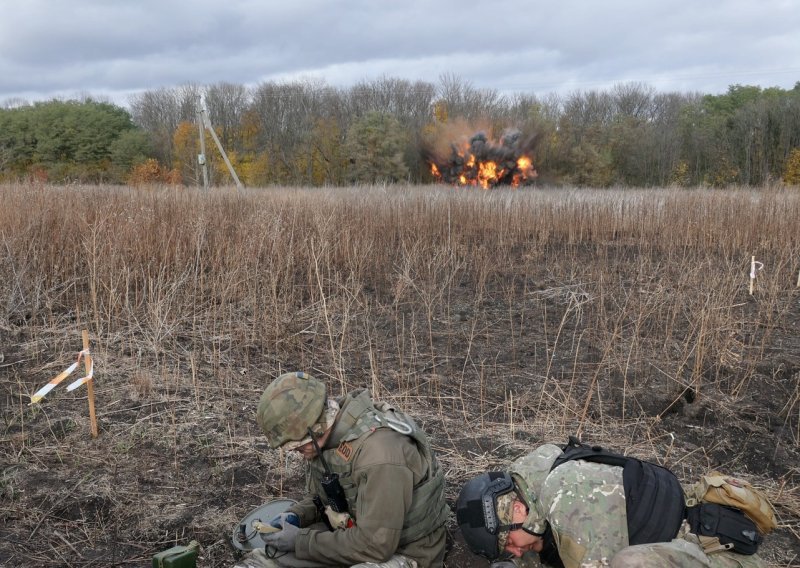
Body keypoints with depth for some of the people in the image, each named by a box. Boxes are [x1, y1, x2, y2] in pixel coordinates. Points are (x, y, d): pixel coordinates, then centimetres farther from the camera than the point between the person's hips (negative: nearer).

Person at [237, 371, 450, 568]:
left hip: (402, 550, -8)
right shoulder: (327, 433, -5)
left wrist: (301, 541, -22)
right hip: (353, 534, 8)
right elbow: (325, 496, 14)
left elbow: (375, 545, -29)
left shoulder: (379, 452, -31)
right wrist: (296, 516, -6)